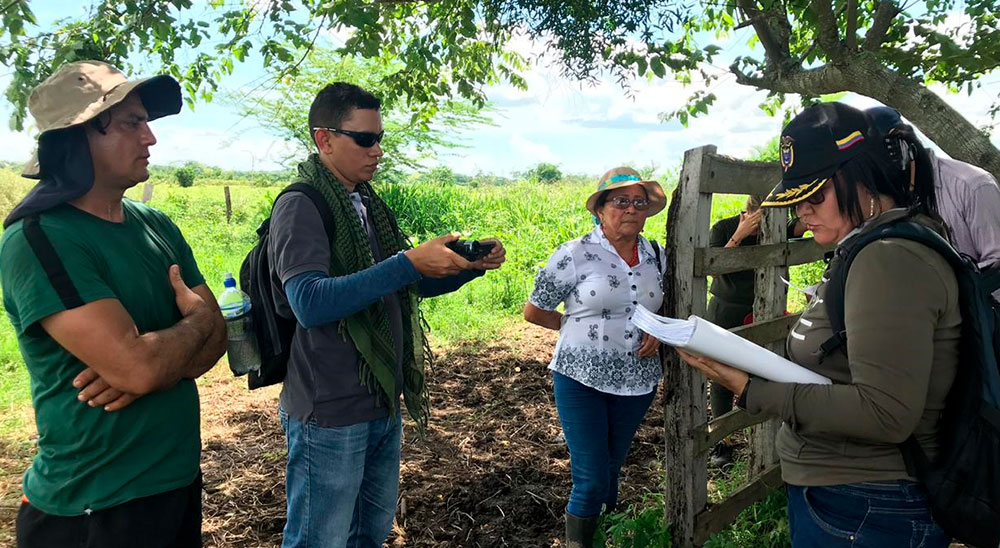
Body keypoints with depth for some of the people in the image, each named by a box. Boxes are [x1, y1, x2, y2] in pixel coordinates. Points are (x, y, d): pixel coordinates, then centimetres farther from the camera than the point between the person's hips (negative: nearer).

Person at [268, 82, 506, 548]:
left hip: (384, 405, 8)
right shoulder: (300, 205, -14)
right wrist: (408, 262, -31)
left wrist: (472, 265, -1)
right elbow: (308, 303, -28)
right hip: (330, 415, -8)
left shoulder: (369, 204, 11)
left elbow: (414, 286, 17)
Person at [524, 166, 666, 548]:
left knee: (611, 467, 22)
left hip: (637, 383, 5)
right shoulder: (575, 255, -12)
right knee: (591, 480, -1)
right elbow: (533, 311, -5)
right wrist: (579, 326, -3)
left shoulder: (658, 257, 3)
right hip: (582, 380, -4)